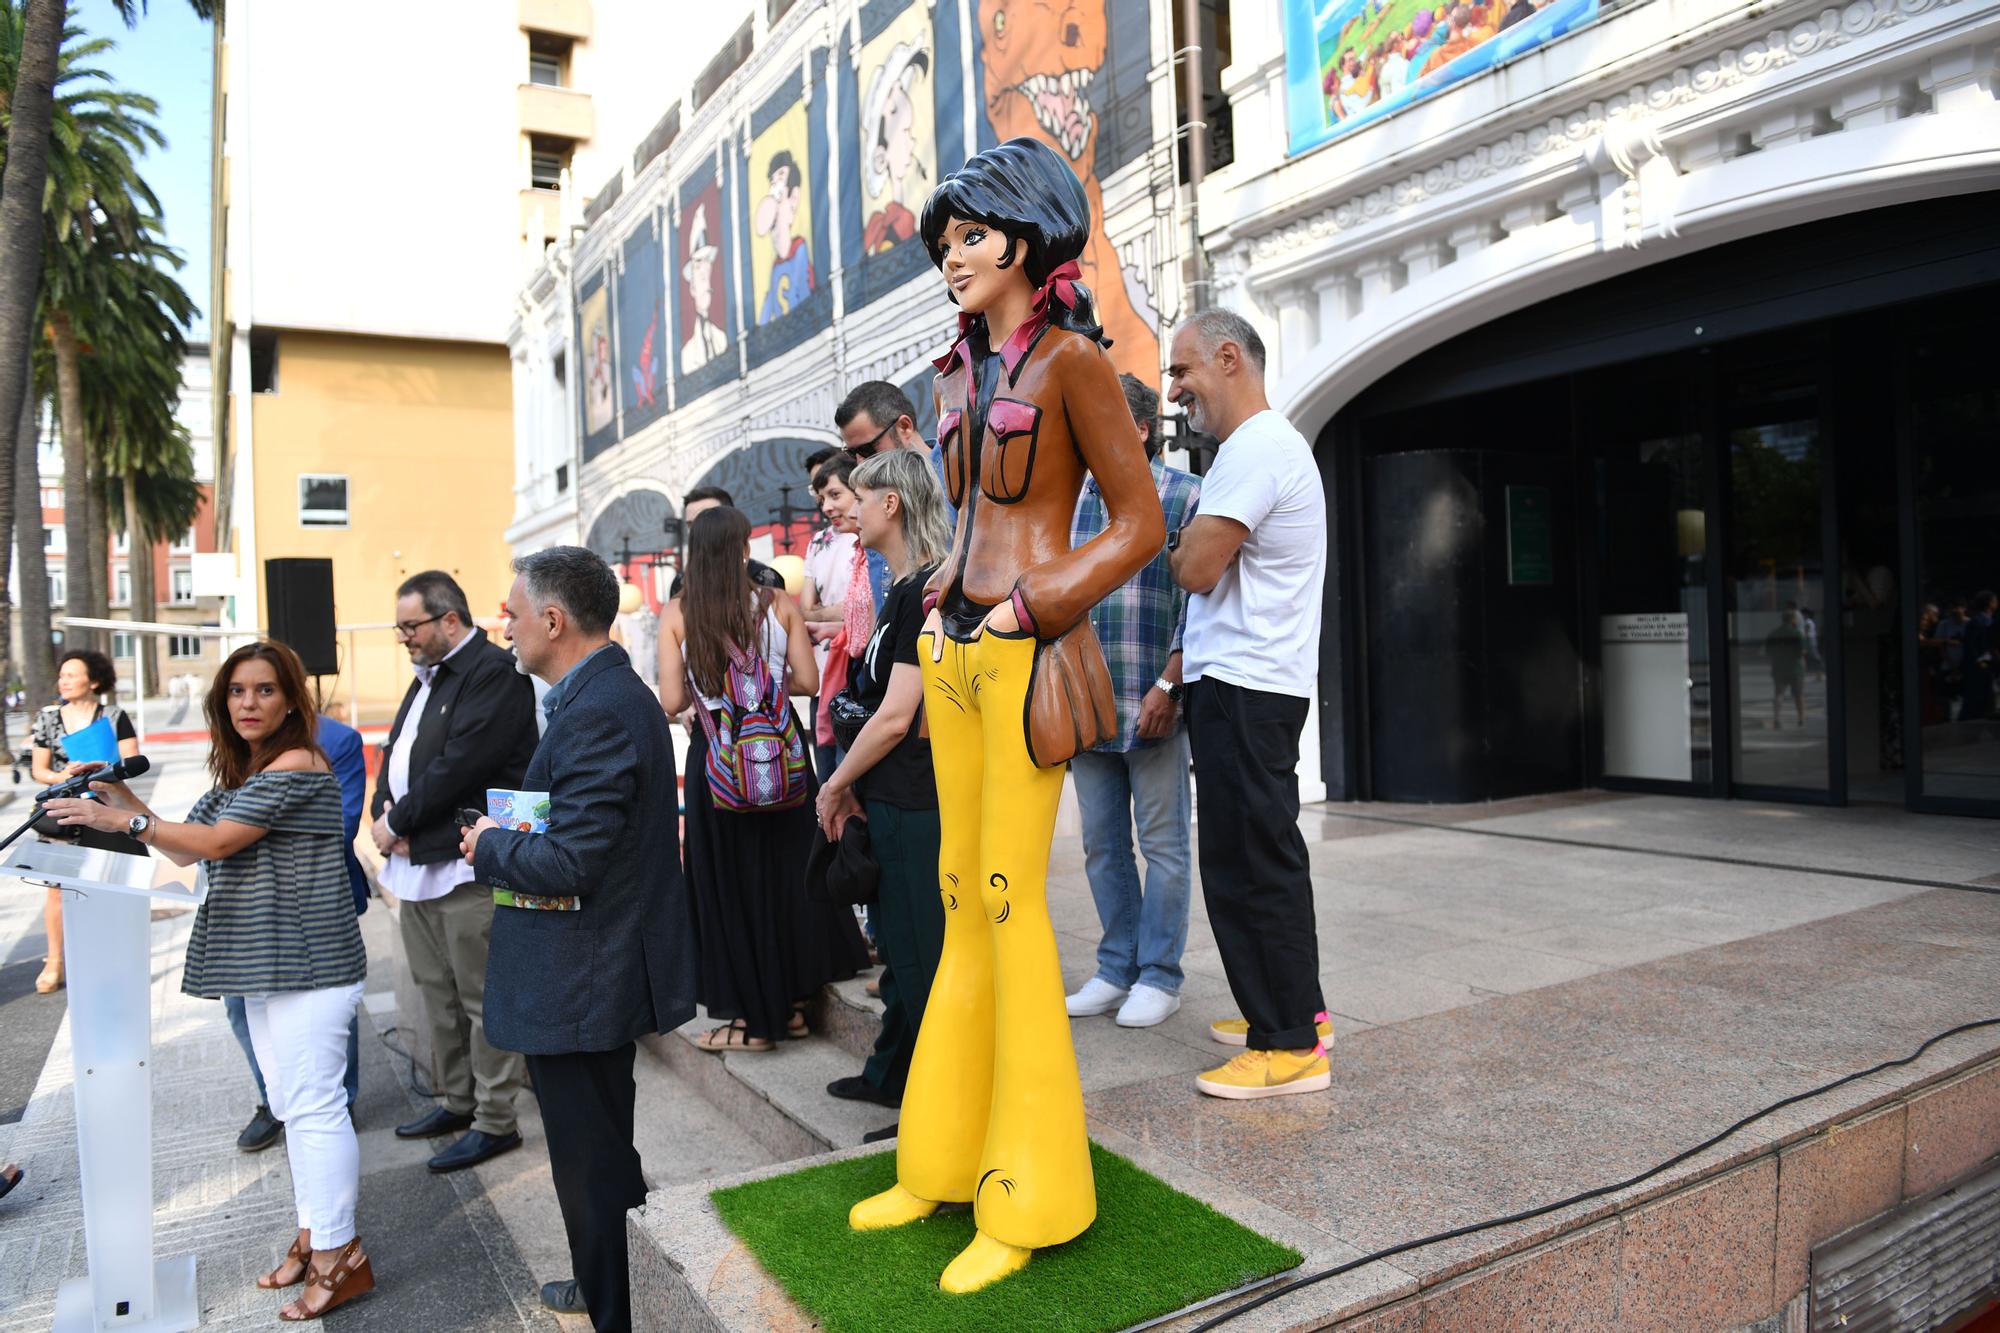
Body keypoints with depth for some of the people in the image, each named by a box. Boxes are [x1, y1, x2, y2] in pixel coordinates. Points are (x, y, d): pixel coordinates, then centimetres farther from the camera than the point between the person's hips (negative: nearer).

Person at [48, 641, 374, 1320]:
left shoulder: (297, 765, -15)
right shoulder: (242, 770, 16)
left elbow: (218, 841, -19)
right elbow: (188, 852, 15)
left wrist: (124, 820, -13)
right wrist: (129, 803, 4)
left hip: (305, 959, -10)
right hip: (264, 961, 10)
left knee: (312, 1104, -6)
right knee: (290, 1104, 16)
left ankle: (339, 1257, 4)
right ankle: (314, 1234, 28)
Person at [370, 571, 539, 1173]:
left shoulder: (495, 672, -13)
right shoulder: (429, 676, 19)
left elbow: (459, 765, -20)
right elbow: (395, 753, 18)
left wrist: (396, 822, -11)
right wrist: (384, 812, 0)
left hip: (465, 866, -10)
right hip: (414, 861, 10)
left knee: (482, 999, -1)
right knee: (437, 992, 18)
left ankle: (495, 1122, 9)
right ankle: (455, 1101, 33)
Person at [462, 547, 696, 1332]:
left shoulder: (595, 713, -24)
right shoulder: (617, 692, 8)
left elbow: (568, 863, -28)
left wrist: (491, 845, -12)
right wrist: (509, 839, 4)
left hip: (577, 986, -10)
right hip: (610, 971, 10)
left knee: (588, 1161, 6)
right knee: (603, 1145, 25)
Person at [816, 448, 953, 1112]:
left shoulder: (924, 591, -18)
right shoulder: (907, 588, 13)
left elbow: (894, 718, -21)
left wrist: (837, 785, -8)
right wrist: (854, 786, 13)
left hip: (913, 806, -10)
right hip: (892, 799, 10)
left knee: (921, 957, 2)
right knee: (898, 945, 21)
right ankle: (891, 1076, 37)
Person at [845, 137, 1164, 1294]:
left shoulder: (1073, 360, -6)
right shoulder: (961, 373, 16)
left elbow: (1142, 522, -8)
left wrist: (1028, 608, -14)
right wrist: (942, 606, 15)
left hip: (1028, 654, -8)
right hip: (958, 647, 8)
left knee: (1010, 898, -7)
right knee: (964, 894, 10)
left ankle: (1031, 1197, 7)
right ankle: (946, 1160, 22)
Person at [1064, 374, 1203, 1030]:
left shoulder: (1185, 496, -3)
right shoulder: (1071, 503, 13)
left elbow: (1198, 602, -9)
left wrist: (1167, 687, -15)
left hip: (1152, 705, -5)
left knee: (1162, 843, 4)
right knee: (1102, 844, 12)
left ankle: (1159, 976, 16)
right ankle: (1116, 970, 24)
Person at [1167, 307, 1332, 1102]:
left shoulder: (1256, 447, -14)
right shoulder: (1263, 445, 21)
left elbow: (1196, 569, -19)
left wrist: (1181, 543, 2)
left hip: (1245, 691, -11)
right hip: (1241, 683, 11)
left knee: (1252, 864, -6)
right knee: (1263, 858, 16)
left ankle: (1290, 1048, 2)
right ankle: (1295, 1011, 27)